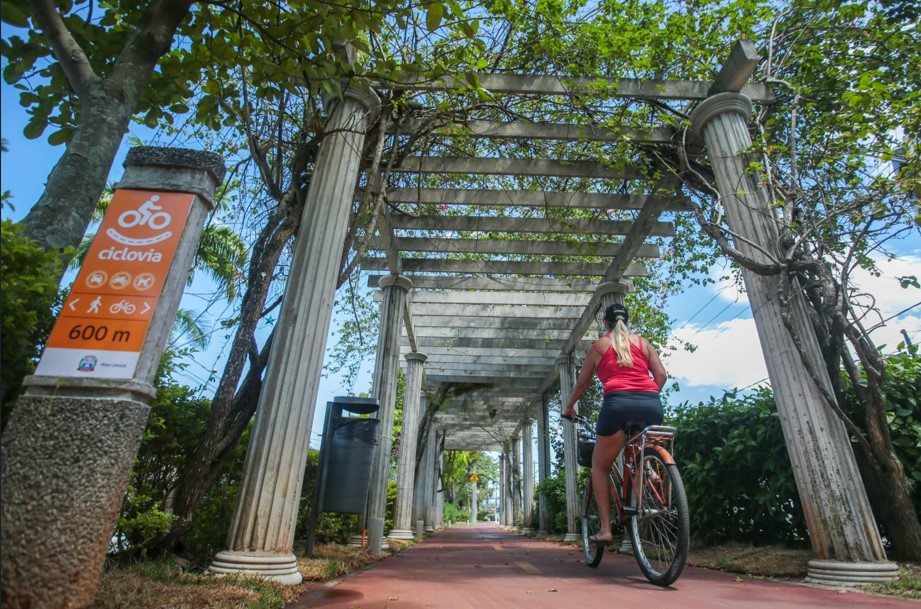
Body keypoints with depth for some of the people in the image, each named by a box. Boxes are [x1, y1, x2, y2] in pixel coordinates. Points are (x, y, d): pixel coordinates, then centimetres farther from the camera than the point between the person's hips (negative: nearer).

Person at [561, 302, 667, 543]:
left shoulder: (598, 345, 18)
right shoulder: (643, 342, 22)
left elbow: (582, 383, 24)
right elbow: (661, 375, 13)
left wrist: (569, 407, 38)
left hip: (618, 403, -3)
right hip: (652, 404, 3)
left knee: (600, 466, 13)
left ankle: (605, 528, 7)